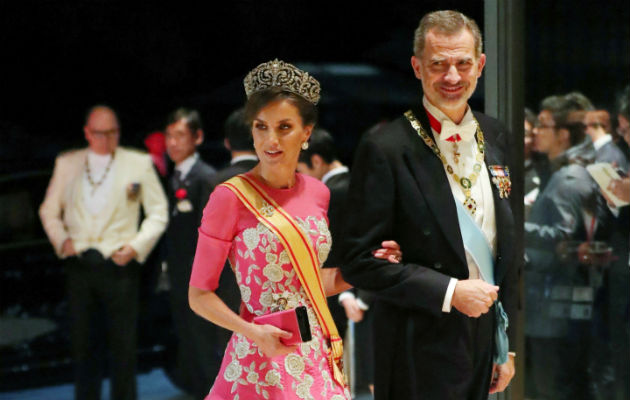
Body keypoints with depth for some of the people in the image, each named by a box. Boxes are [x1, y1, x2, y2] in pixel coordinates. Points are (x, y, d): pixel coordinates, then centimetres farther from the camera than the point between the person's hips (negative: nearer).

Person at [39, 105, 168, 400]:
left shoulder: (139, 164, 4)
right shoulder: (66, 163, 10)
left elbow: (158, 213, 6)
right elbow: (49, 211, 16)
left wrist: (137, 246, -7)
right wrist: (61, 239, -2)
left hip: (119, 265, -2)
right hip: (79, 265, 2)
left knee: (123, 345, 1)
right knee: (83, 343, 7)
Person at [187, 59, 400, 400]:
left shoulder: (317, 193, 7)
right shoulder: (231, 197, -8)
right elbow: (199, 294, -6)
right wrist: (251, 331, -19)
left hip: (316, 360, 5)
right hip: (260, 361, -5)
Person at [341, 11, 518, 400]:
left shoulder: (497, 138, 7)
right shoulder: (384, 149, -12)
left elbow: (508, 247, 14)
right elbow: (361, 262, -13)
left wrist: (508, 345, 13)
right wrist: (449, 291, -17)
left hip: (486, 338, 6)